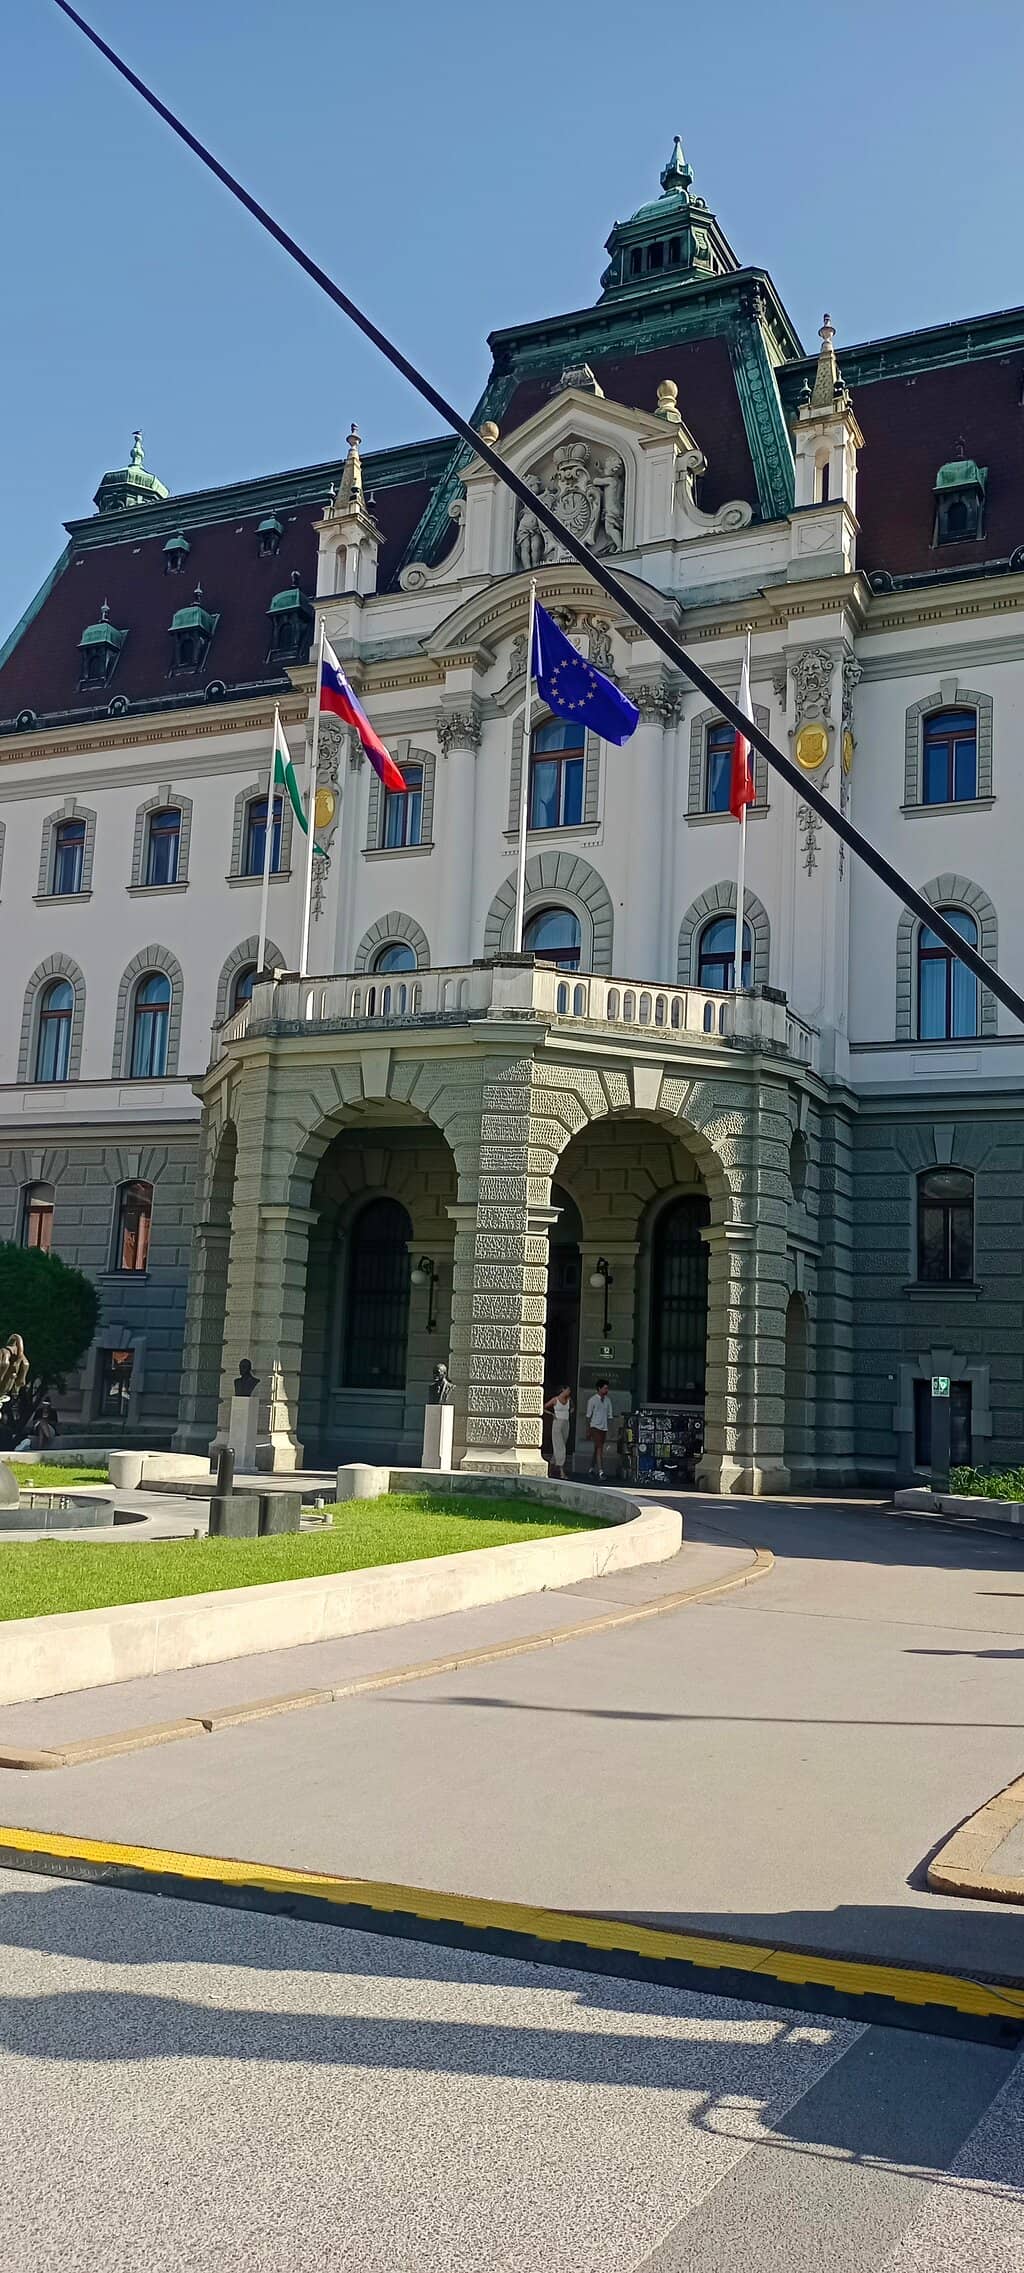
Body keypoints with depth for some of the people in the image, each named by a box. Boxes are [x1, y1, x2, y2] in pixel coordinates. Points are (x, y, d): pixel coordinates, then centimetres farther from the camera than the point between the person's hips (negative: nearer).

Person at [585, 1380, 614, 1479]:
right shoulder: (593, 1400, -5)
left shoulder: (607, 1400, 9)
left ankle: (592, 1469, 25)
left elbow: (609, 1416, 14)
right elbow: (588, 1415, -1)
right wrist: (588, 1429, -1)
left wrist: (609, 1429, 9)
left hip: (604, 1428, 5)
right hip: (595, 1427, -5)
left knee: (597, 1449, 11)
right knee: (599, 1449, -14)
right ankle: (600, 1472, -20)